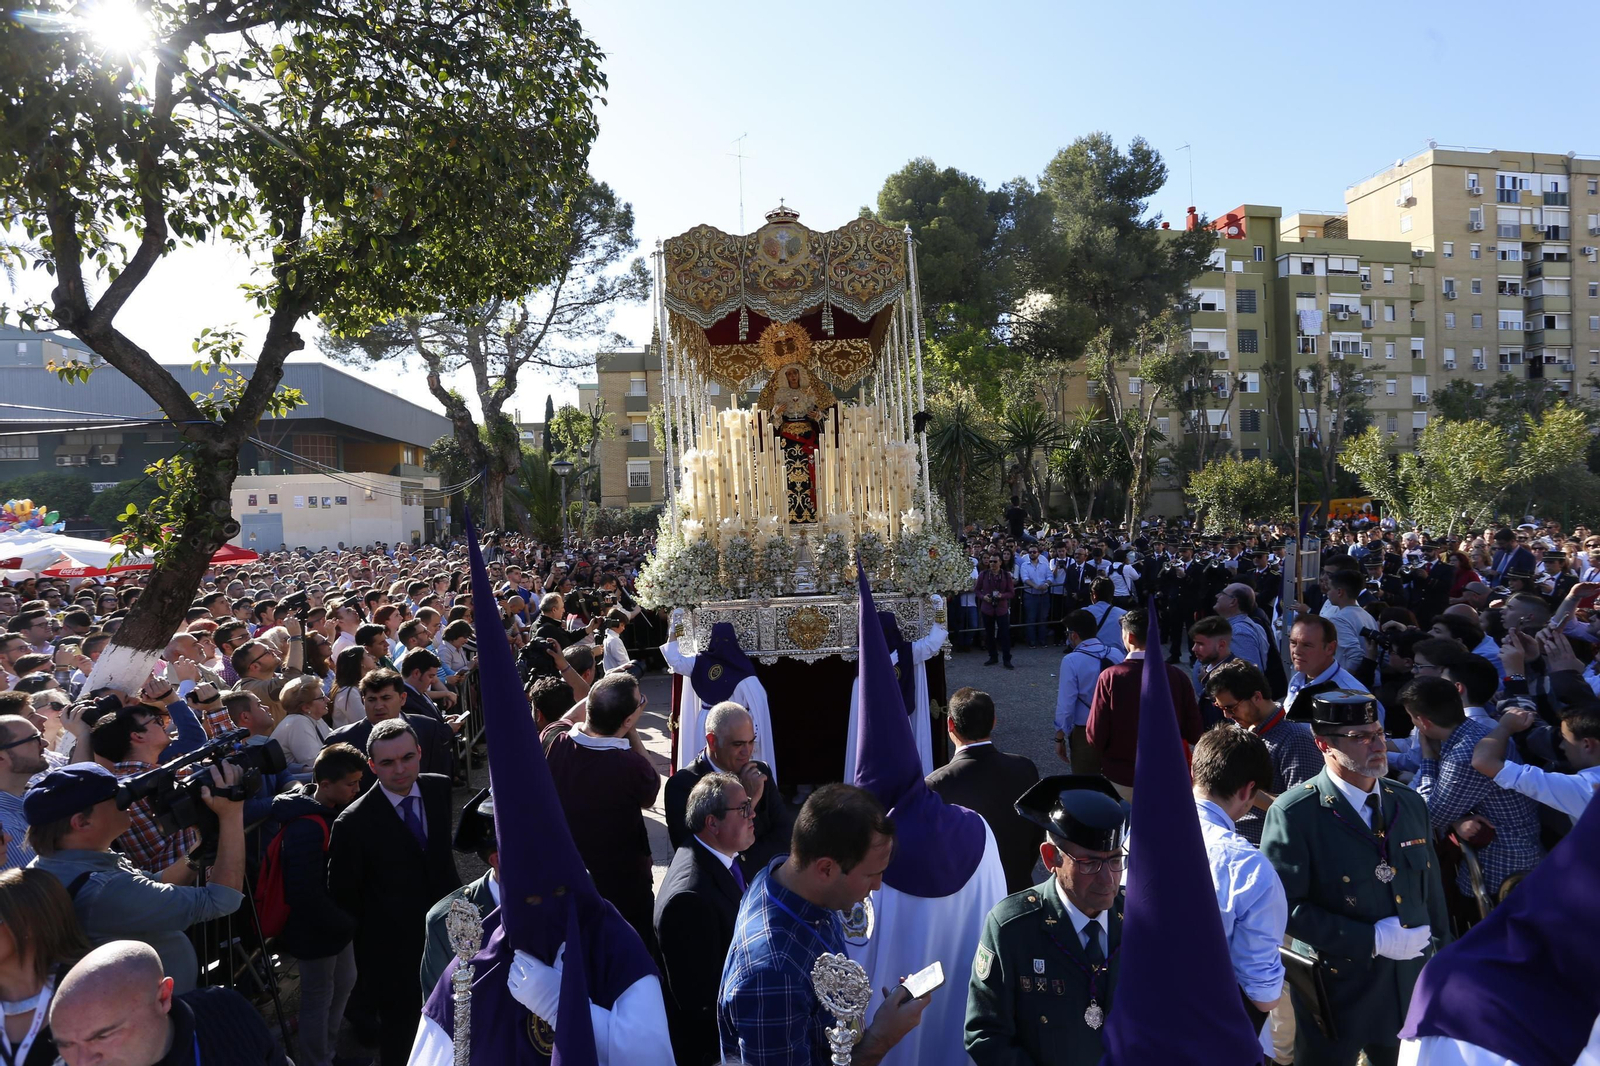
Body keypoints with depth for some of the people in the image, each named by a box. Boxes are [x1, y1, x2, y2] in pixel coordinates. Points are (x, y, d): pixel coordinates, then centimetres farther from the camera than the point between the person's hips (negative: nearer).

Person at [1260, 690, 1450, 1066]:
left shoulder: (1410, 803, 4)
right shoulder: (1294, 813, -17)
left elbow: (1432, 890, 11)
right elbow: (1286, 906, -20)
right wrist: (1371, 940, -20)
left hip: (1411, 990, 5)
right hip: (1336, 993, -5)